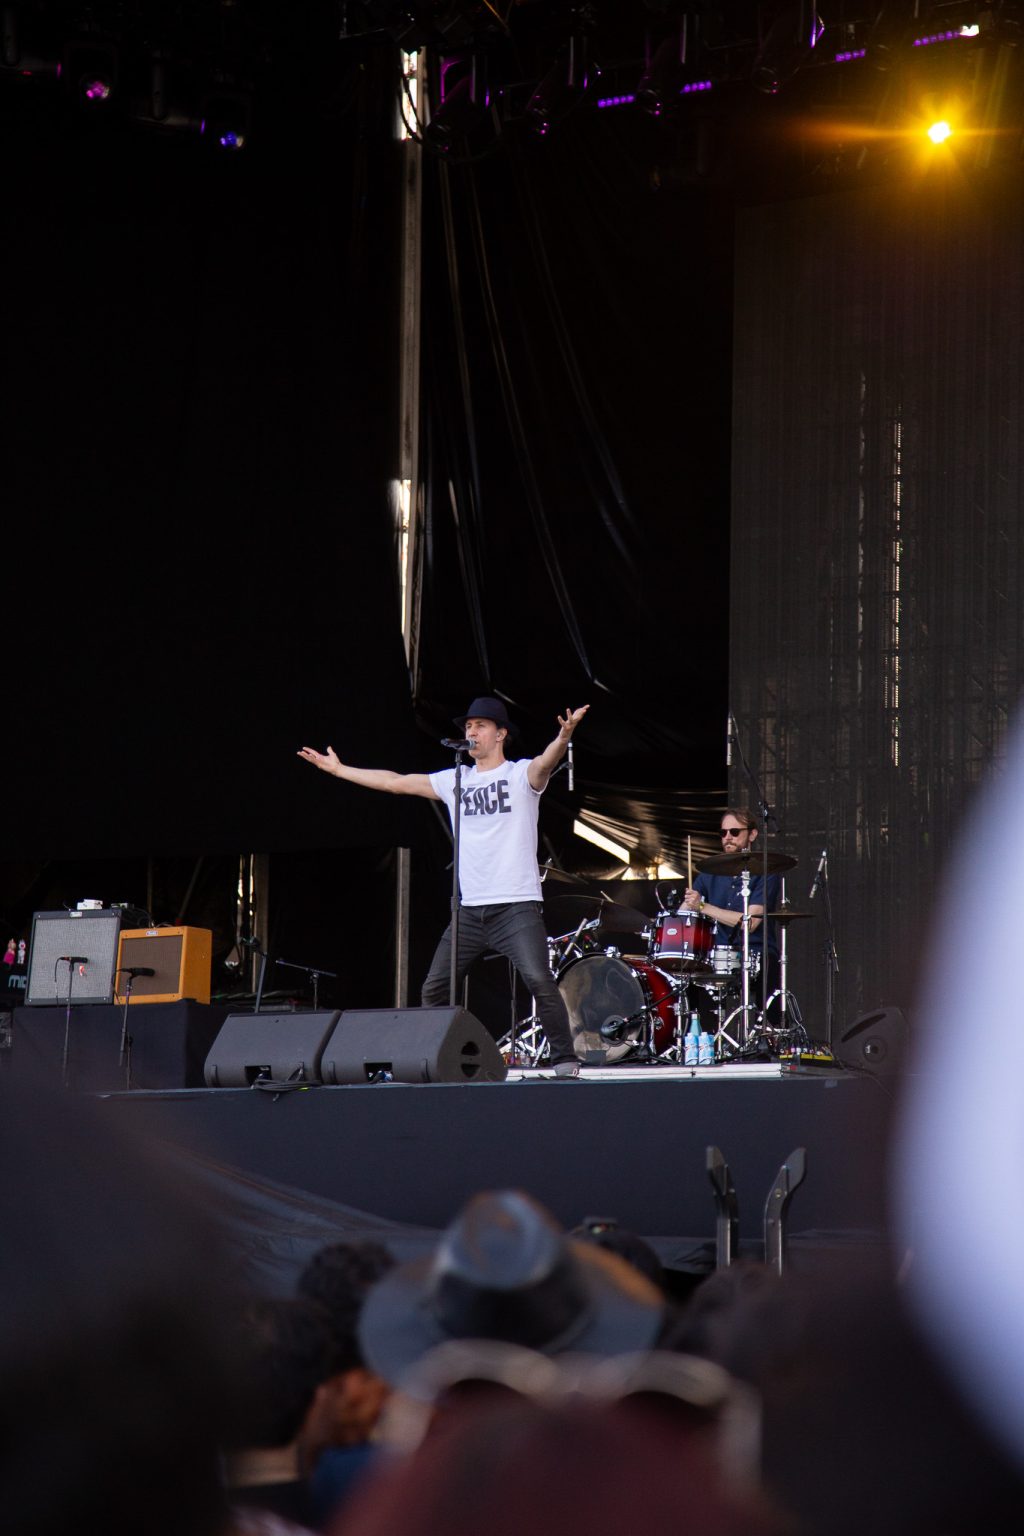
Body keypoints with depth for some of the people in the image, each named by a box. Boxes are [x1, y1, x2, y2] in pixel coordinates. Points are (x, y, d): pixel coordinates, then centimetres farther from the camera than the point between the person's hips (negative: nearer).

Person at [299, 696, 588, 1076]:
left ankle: (565, 1060, -13)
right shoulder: (454, 781, 14)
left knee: (539, 981, -20)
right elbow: (395, 782, 20)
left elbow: (546, 762, -23)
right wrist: (338, 770, 23)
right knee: (434, 989, 6)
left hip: (517, 906, -6)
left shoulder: (521, 774, -1)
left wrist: (564, 738, -46)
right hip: (470, 911, 6)